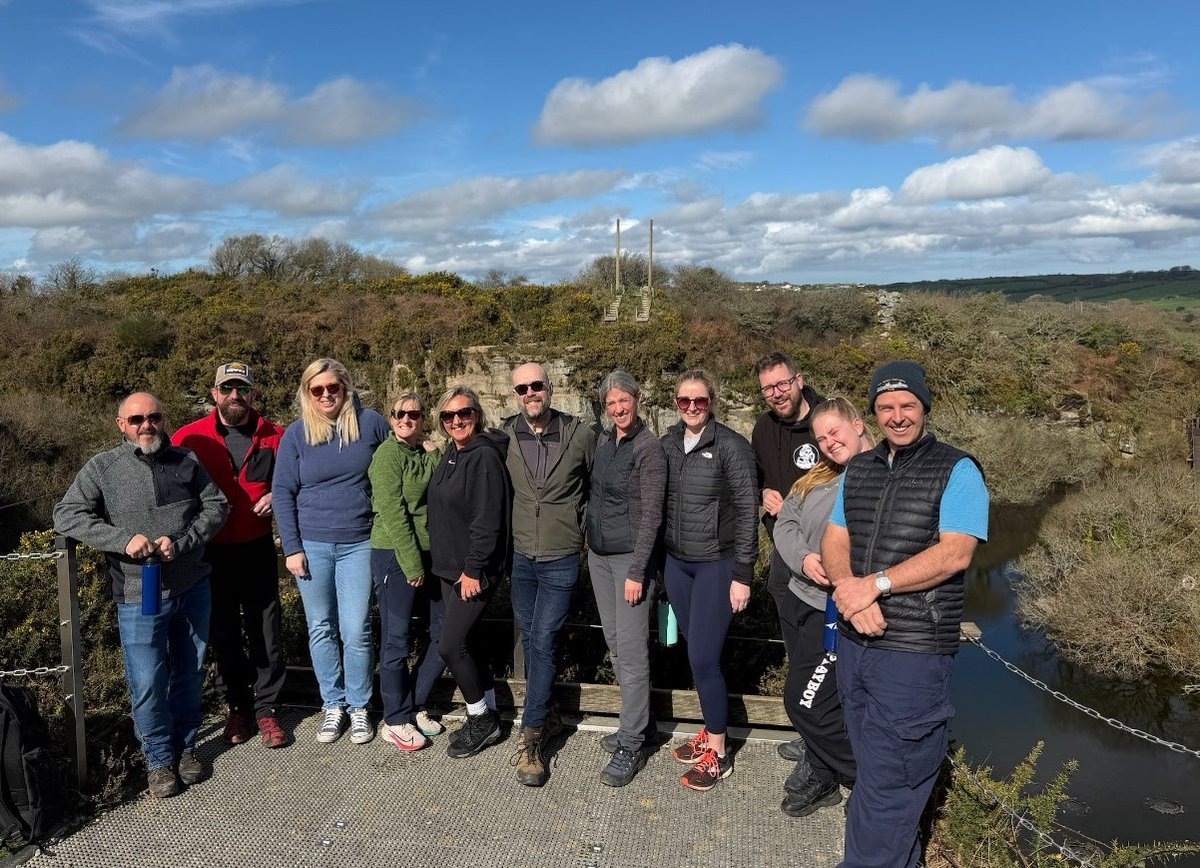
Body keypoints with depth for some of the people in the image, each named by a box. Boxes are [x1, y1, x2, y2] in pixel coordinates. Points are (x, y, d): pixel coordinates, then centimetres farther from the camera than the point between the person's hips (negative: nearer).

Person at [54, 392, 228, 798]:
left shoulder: (186, 461, 3)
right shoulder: (102, 468, -3)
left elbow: (216, 505, 1)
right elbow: (66, 515, -8)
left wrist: (181, 542, -15)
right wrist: (124, 539, -20)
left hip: (193, 589, 3)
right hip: (139, 597, -2)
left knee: (190, 673, 14)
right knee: (147, 684, 1)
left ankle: (186, 747, 33)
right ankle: (159, 759, 22)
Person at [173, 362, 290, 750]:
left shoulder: (273, 435, -2)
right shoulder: (189, 438, -4)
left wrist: (278, 497, -9)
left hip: (258, 549, 0)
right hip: (211, 553, 0)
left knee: (265, 632, 4)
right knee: (223, 634, 12)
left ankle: (266, 708, 18)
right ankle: (238, 707, 27)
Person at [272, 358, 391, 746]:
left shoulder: (370, 422, -2)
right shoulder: (296, 433, -1)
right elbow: (283, 493, 2)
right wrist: (292, 548, -4)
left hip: (358, 543, -1)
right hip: (311, 544, 1)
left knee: (356, 631, 0)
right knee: (321, 629, 9)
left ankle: (359, 706, 18)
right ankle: (333, 704, 25)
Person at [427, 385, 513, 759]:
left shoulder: (485, 457, -17)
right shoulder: (450, 453, 10)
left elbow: (487, 520, -21)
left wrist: (474, 569, -21)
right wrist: (446, 563, 16)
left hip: (475, 570, -9)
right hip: (450, 567, 9)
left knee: (450, 644, -7)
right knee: (465, 639, 14)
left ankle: (481, 720, 12)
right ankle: (486, 719, 28)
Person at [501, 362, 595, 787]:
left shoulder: (580, 435, -8)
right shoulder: (505, 436, -3)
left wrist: (585, 529, 4)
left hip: (561, 559, -3)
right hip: (520, 556, 3)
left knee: (542, 643, -5)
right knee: (530, 641, 13)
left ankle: (531, 738, 6)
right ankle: (547, 716, 32)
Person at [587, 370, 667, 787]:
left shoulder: (649, 448, -12)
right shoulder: (603, 441, 9)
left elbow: (651, 515, -15)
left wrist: (637, 572, -17)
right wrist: (589, 545, 13)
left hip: (630, 557, -7)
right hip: (598, 554, 8)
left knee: (631, 651, -4)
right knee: (614, 644, 14)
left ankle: (631, 745, 6)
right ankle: (637, 721, 29)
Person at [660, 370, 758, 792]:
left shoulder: (731, 445, -12)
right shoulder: (668, 443, 4)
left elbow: (747, 512, -11)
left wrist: (742, 574, -12)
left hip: (716, 564, -5)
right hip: (676, 562, 5)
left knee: (703, 657, -5)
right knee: (695, 651, 13)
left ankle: (718, 753, 12)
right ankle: (711, 731, 31)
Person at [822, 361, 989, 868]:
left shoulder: (956, 471, -6)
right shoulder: (858, 470, 12)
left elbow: (954, 554, -17)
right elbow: (834, 541, 7)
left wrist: (876, 585, -20)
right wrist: (850, 589, -13)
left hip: (913, 652, -6)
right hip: (853, 642, 6)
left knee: (885, 783, -1)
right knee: (874, 767, 18)